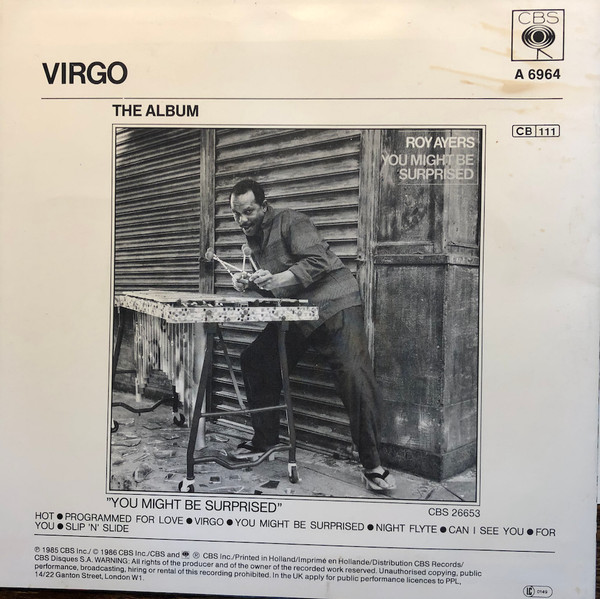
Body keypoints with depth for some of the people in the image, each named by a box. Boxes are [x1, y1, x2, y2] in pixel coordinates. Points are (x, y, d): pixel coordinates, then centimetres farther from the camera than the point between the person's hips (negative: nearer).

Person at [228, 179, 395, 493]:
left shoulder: (290, 222, -9)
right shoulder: (254, 236, 16)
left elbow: (318, 262, -21)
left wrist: (277, 279, -29)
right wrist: (248, 281, 2)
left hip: (333, 304, -8)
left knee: (355, 377, -19)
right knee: (254, 362, 7)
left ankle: (372, 465, -8)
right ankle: (265, 440, 22)